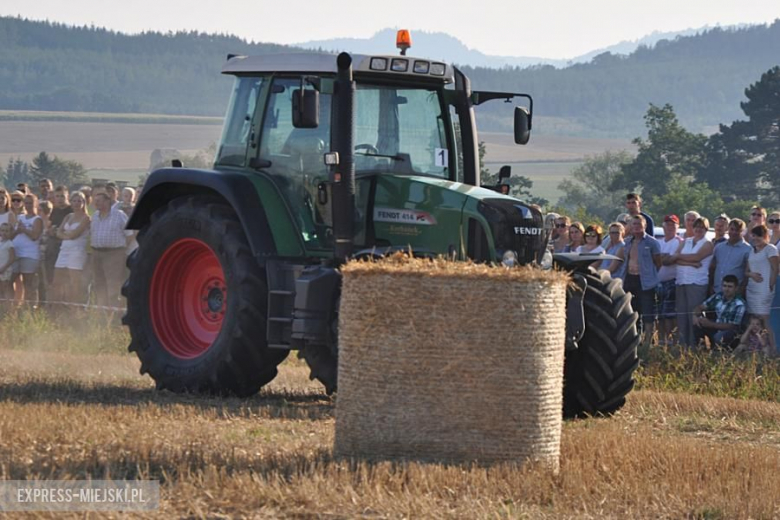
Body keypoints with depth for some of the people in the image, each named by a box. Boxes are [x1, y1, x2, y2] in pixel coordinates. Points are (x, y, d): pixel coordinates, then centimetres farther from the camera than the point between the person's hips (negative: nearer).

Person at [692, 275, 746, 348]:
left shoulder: (740, 305, -18)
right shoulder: (718, 297, -3)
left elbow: (732, 326, -20)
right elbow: (700, 307, 4)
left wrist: (710, 324, -25)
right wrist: (695, 316, -20)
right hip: (716, 328, 6)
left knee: (719, 337, -38)